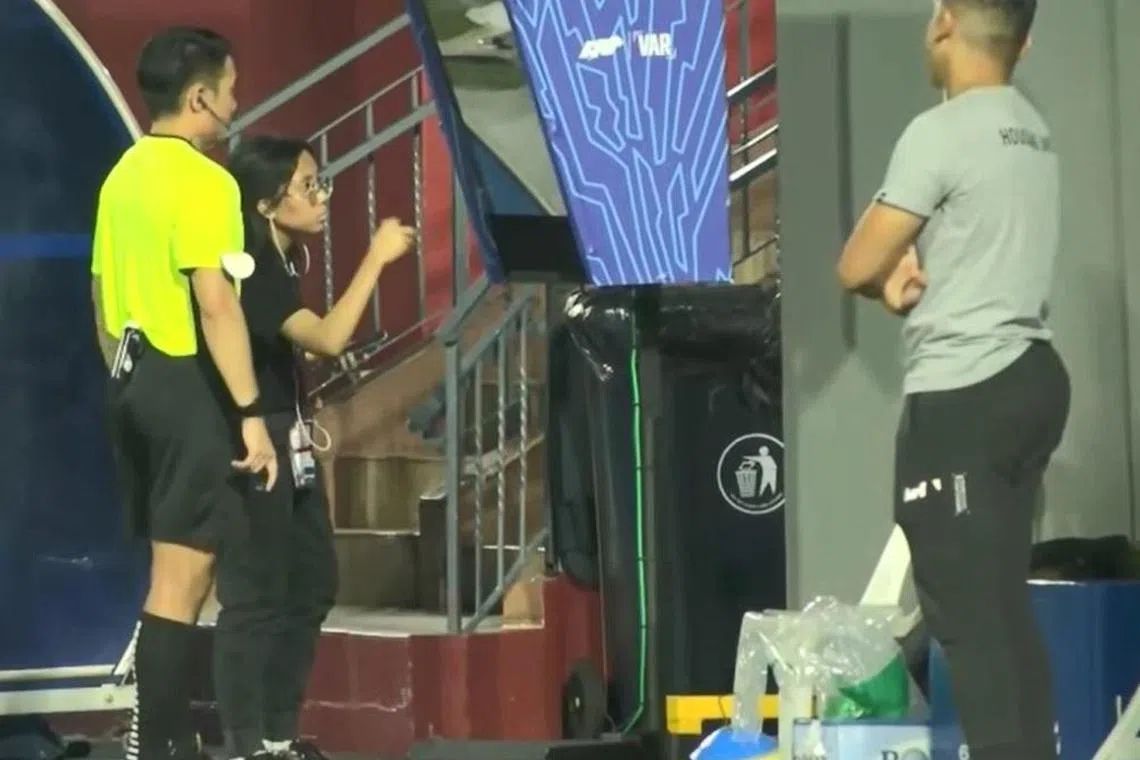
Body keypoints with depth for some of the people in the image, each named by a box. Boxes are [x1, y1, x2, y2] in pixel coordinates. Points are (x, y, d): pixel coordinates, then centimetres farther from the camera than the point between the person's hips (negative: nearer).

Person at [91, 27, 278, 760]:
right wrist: (251, 412, -22)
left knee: (175, 570, 17)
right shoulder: (203, 180, -15)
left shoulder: (125, 174, 13)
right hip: (190, 385, -9)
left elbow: (103, 294, 19)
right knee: (182, 579, -7)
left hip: (138, 381, 9)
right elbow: (215, 301, -22)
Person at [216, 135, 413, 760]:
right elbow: (328, 338, -30)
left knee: (311, 585, 14)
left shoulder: (283, 262, 11)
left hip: (289, 442, 10)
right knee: (256, 596, -9)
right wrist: (376, 259, -25)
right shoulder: (249, 269, -19)